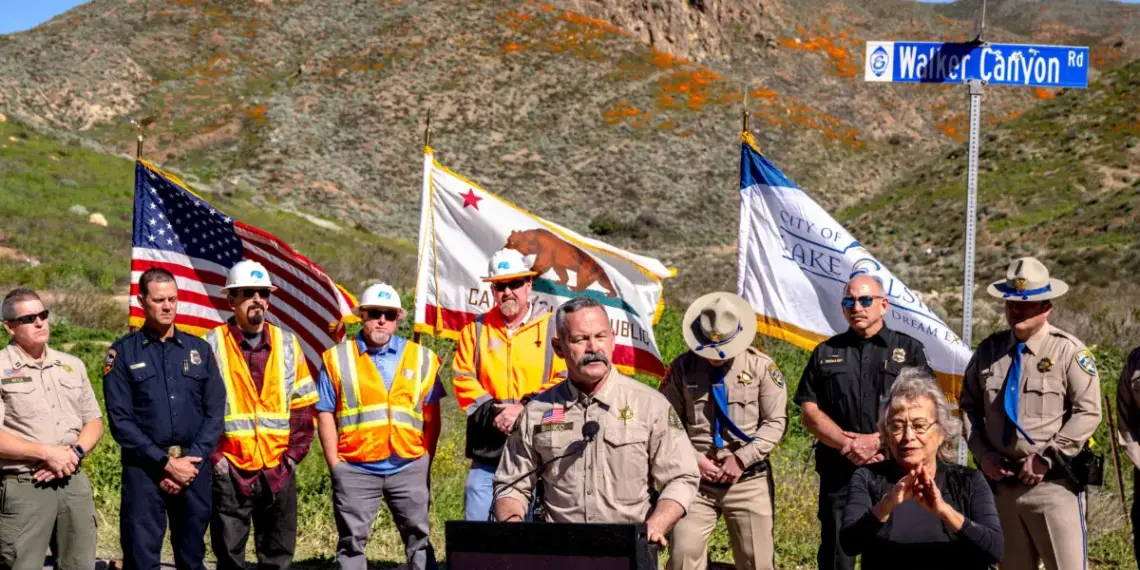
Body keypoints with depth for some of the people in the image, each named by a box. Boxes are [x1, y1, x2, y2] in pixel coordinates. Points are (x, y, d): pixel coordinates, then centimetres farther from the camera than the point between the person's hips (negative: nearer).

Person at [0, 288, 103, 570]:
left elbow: (94, 421, 15)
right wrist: (48, 453, -15)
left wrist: (75, 453, -5)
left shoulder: (72, 366, 14)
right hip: (23, 487, -5)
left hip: (74, 482, 5)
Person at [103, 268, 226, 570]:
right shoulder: (123, 353, 2)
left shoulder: (199, 350, 11)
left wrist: (191, 462, -7)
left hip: (195, 468, 3)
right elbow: (120, 419, -4)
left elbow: (215, 413, 7)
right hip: (144, 469, -3)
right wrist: (165, 463, -11)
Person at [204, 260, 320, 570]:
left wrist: (294, 454, 0)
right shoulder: (212, 345, -1)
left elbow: (304, 404, 10)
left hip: (278, 472, 3)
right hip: (229, 472, -3)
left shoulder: (288, 344, 9)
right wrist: (212, 456, -9)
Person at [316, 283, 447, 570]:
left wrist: (425, 460, 3)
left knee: (418, 538, 5)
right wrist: (335, 465, -3)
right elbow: (325, 415, 2)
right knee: (351, 542, 2)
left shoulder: (422, 359, 8)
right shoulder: (337, 359, 4)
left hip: (409, 468, 1)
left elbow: (431, 416, 10)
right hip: (355, 470, -1)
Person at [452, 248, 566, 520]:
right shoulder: (476, 330, 13)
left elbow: (566, 381, -3)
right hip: (488, 451, 2)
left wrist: (526, 409, -14)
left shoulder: (553, 329, 5)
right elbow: (463, 380, 6)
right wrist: (491, 413, -9)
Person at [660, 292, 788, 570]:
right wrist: (694, 458, -9)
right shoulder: (682, 367, 0)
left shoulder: (761, 366, -1)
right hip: (696, 479, 0)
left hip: (748, 480, 0)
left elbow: (776, 422, -1)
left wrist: (741, 459, -9)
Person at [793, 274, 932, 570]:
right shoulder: (826, 353, 14)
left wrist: (876, 440, -13)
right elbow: (810, 413, 6)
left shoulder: (908, 350, 8)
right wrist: (848, 444, -9)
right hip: (838, 473, 2)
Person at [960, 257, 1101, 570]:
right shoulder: (989, 349, 8)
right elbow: (969, 405, 14)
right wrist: (981, 452, 0)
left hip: (1053, 484, -5)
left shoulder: (1069, 351, -7)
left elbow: (1088, 413, -11)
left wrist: (1046, 458, -15)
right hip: (1002, 481, 5)